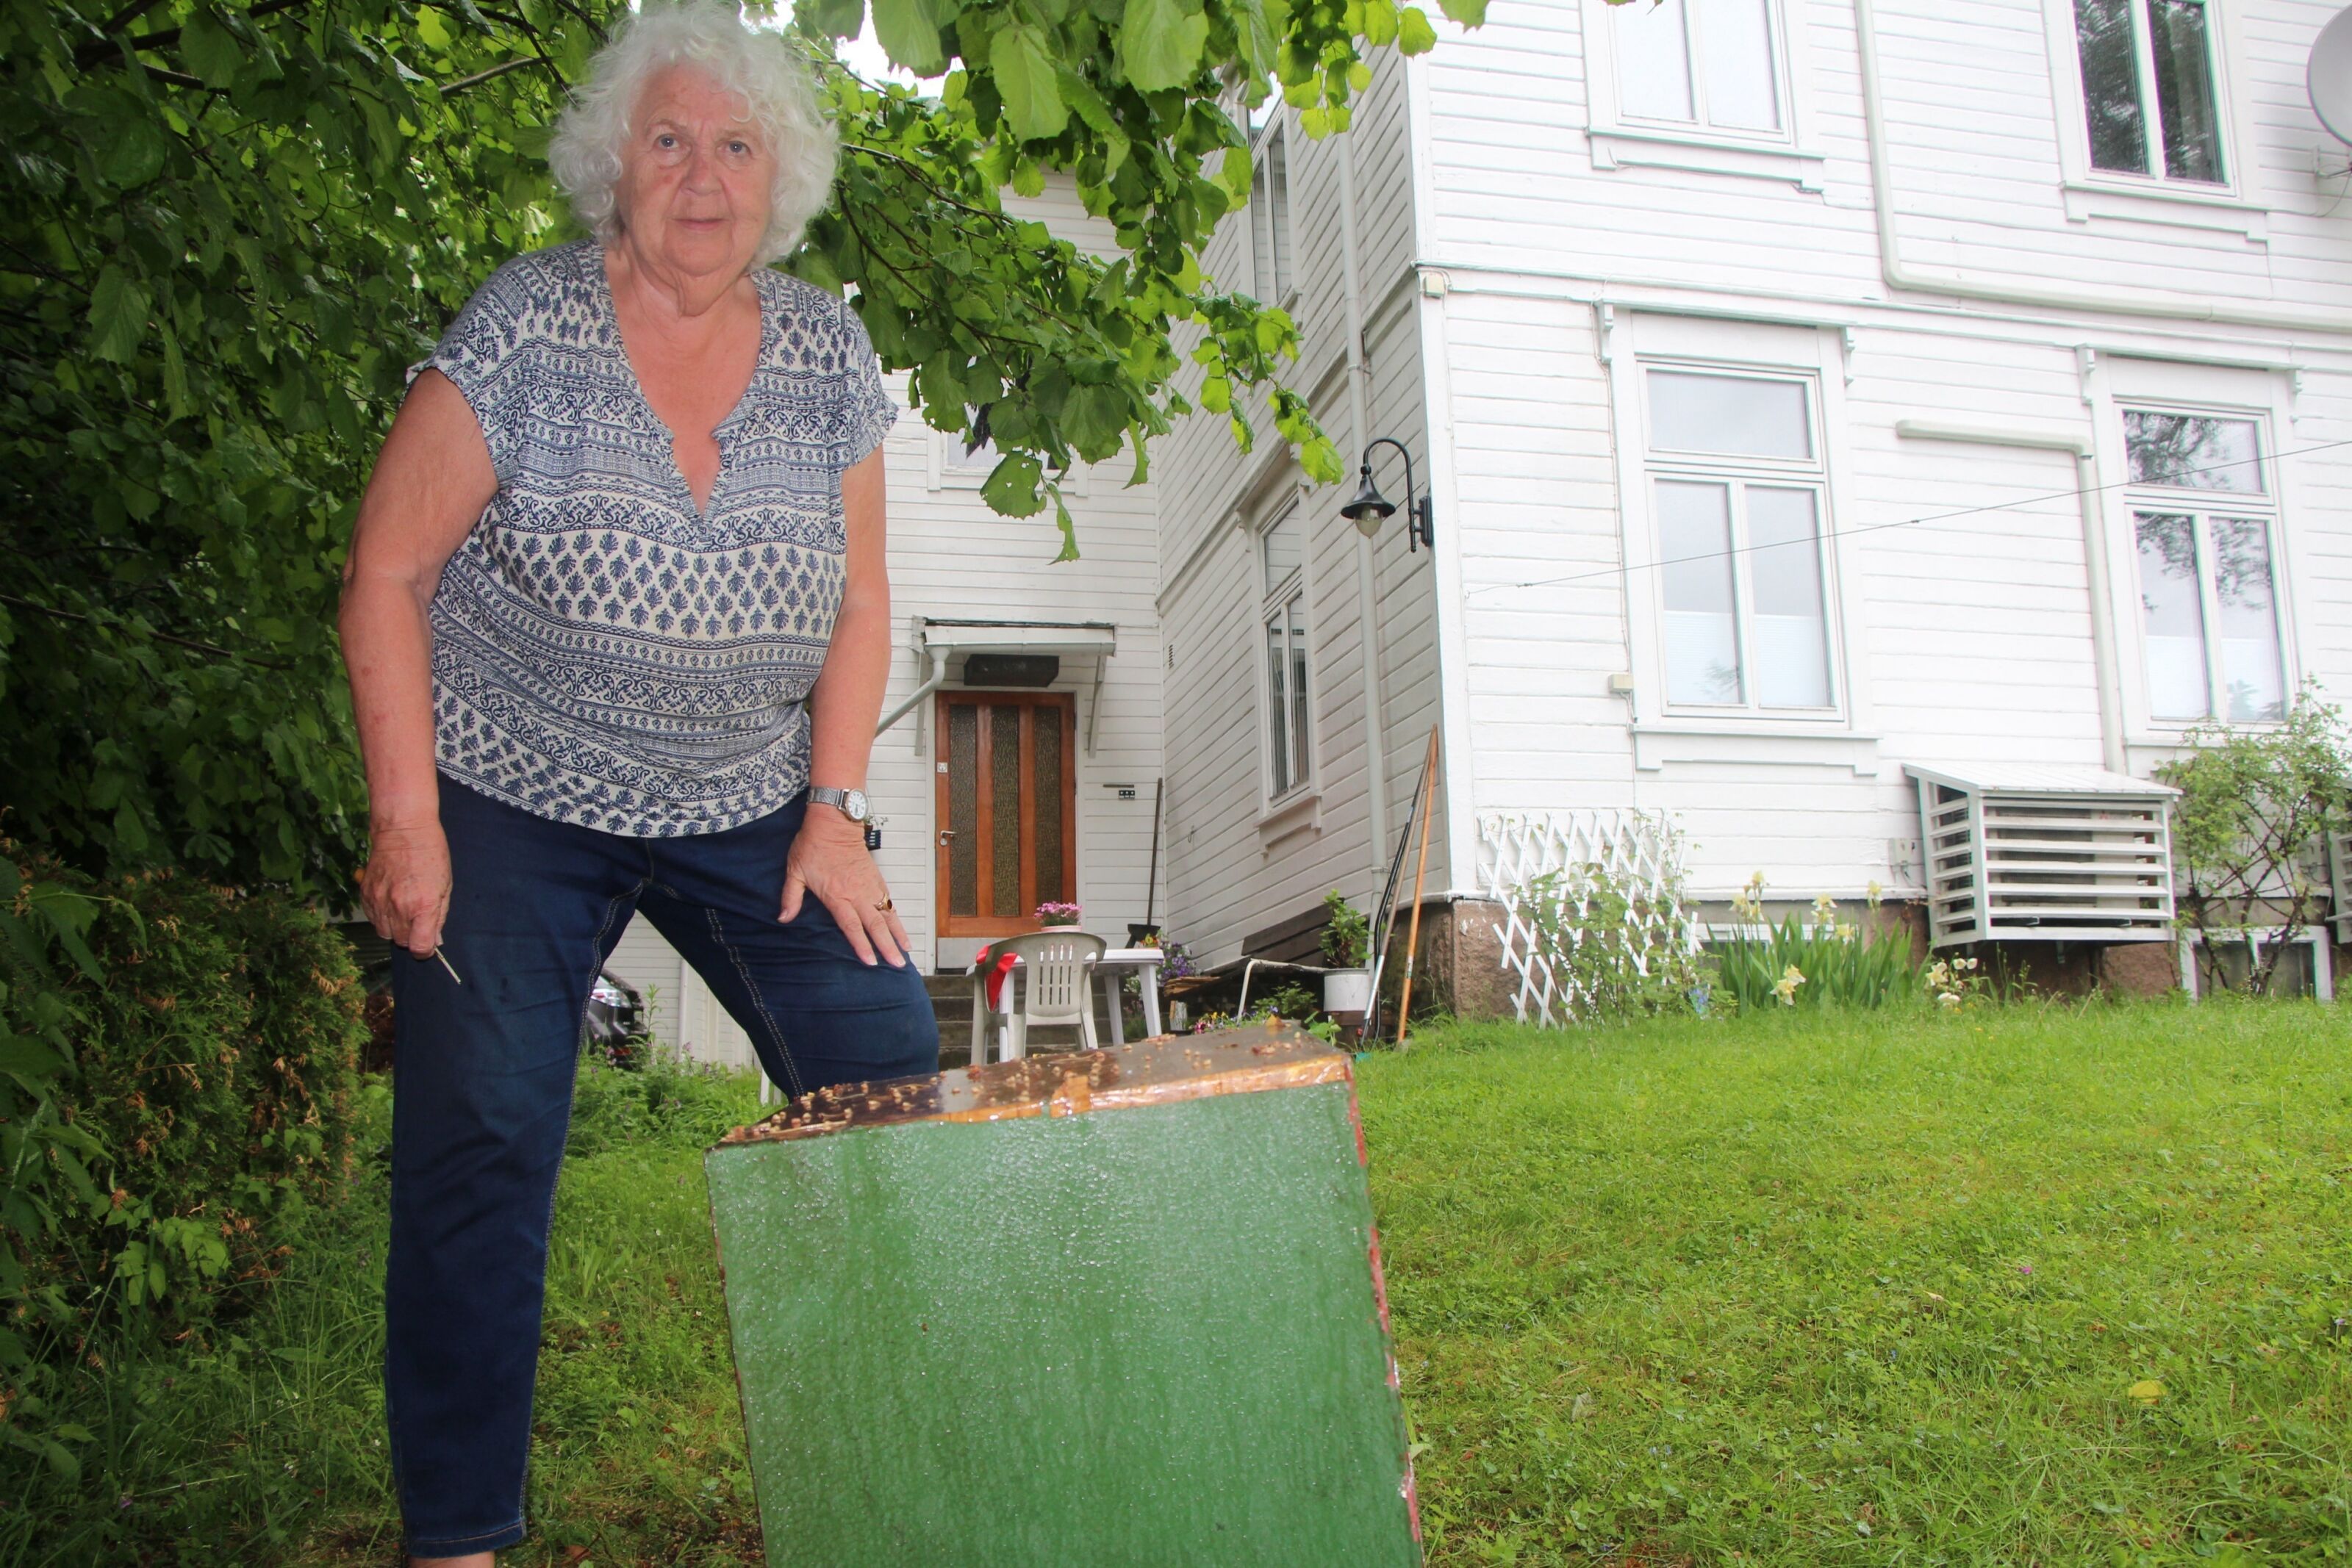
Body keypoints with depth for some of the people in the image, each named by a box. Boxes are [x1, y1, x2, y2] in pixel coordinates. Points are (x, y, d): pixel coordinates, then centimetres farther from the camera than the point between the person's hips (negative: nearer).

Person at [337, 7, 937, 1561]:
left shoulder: (830, 355, -1)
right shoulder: (522, 329, -11)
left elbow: (859, 599, 6)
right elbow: (388, 578, -8)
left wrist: (834, 815, -1)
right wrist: (407, 822, -12)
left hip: (749, 811, 3)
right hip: (512, 806, -3)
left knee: (898, 1085, -4)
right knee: (479, 1153, -5)